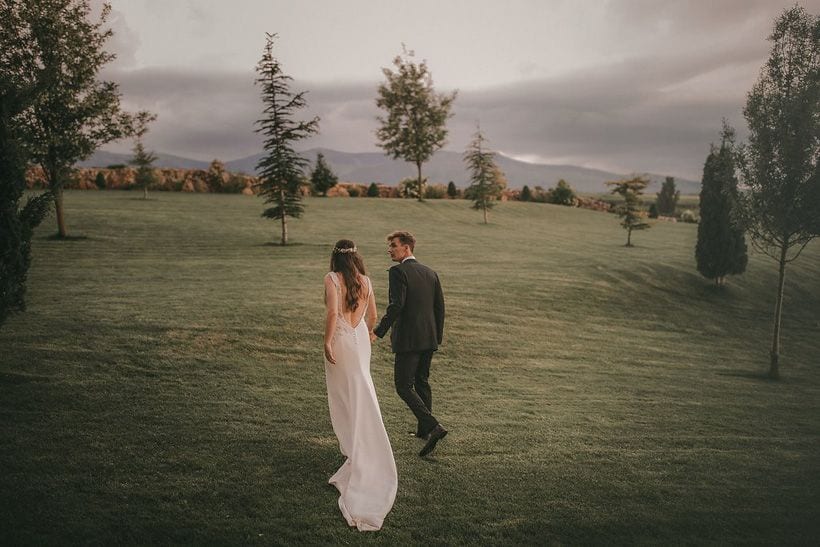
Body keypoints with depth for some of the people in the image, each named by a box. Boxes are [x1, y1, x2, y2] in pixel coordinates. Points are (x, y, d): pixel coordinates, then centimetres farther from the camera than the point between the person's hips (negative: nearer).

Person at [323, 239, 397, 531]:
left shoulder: (332, 278, -11)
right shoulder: (365, 280, 4)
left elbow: (332, 312, -23)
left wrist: (327, 341, -17)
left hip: (340, 340, -4)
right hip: (361, 339, 5)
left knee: (342, 395, 9)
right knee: (361, 392, 14)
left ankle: (353, 450, 16)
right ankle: (363, 449, 20)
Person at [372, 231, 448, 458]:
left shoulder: (398, 271, -11)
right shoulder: (430, 273, 11)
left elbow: (396, 305, -22)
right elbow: (440, 306, 11)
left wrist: (379, 331, -16)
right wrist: (437, 336, 19)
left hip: (408, 339, -8)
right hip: (428, 338, 8)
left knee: (403, 386, -2)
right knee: (422, 382, 20)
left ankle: (433, 426, -14)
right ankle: (423, 429, 30)